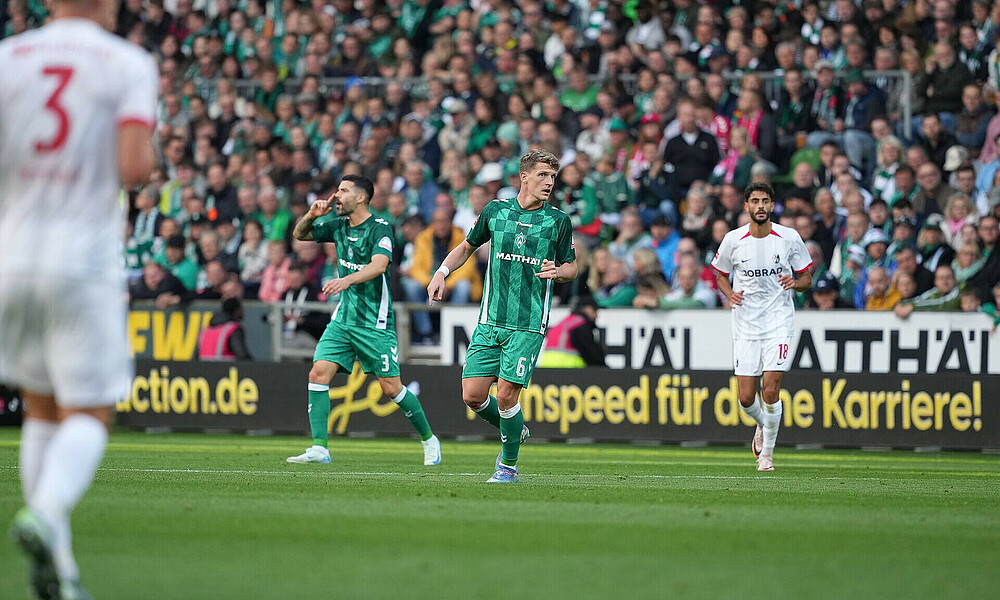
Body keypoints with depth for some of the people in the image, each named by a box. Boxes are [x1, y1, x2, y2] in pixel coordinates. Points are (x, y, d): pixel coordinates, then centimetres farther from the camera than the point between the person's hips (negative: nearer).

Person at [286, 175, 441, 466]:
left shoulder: (380, 229, -13)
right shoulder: (339, 226, 8)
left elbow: (379, 265, -29)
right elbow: (299, 234, 19)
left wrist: (348, 279, -46)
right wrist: (311, 215, -3)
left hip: (375, 322, -6)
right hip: (343, 319, 6)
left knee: (391, 387, -4)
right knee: (318, 374, -11)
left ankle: (428, 439, 17)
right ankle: (319, 448, -11)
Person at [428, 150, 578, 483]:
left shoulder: (558, 221, 0)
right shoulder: (495, 210, 6)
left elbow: (572, 267, 10)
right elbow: (468, 246, 20)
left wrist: (558, 271, -13)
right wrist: (442, 272, 5)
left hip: (528, 324, -3)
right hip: (490, 320, 3)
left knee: (506, 394, -10)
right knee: (473, 396, -4)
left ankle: (509, 465, 11)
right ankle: (514, 430, 26)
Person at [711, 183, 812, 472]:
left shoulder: (790, 238, -2)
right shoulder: (733, 240, 0)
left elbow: (806, 278, 8)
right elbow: (721, 275, 16)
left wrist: (795, 283, -15)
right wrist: (730, 294, -5)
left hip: (779, 321, -2)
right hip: (745, 325, 2)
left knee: (770, 390, -14)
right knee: (746, 399, -2)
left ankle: (767, 452, 5)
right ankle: (763, 426, 33)